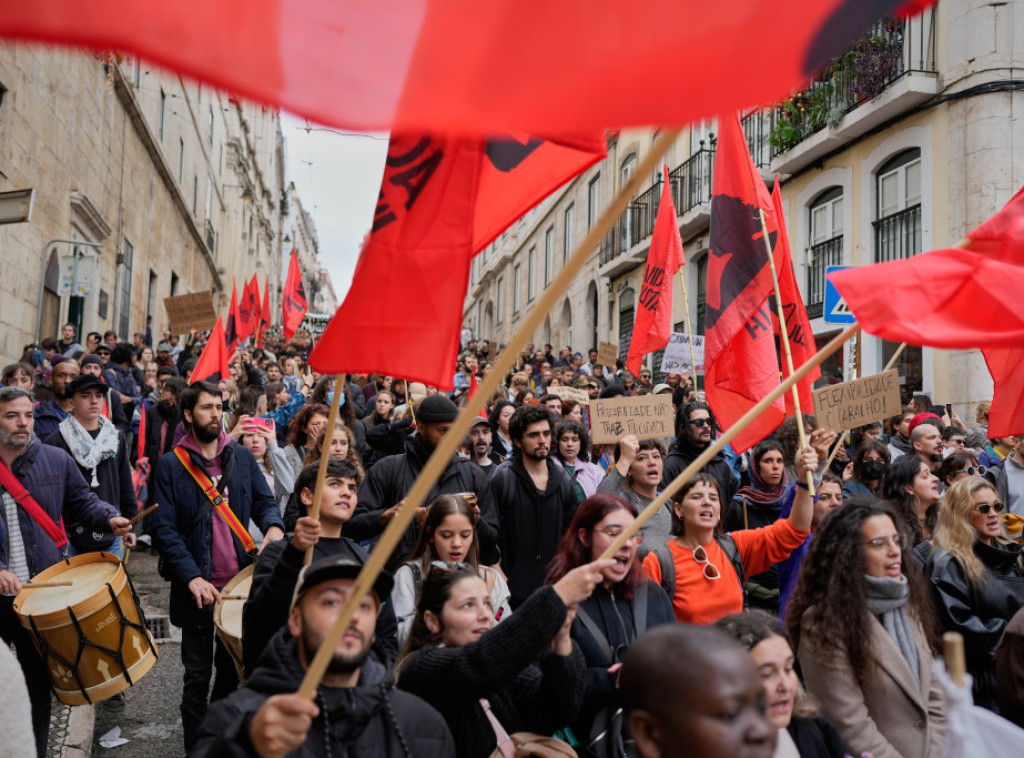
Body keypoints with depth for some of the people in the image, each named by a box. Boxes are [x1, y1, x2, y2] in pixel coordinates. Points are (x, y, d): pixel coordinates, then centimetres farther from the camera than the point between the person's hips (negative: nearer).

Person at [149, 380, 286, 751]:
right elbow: (164, 529, -9)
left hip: (240, 581, 3)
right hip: (198, 587, -3)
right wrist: (192, 578, -19)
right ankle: (196, 746, 23)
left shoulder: (241, 456, 5)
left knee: (231, 669, 16)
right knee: (198, 675, 7)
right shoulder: (171, 465, -5)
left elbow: (264, 501, 7)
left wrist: (274, 526, -17)